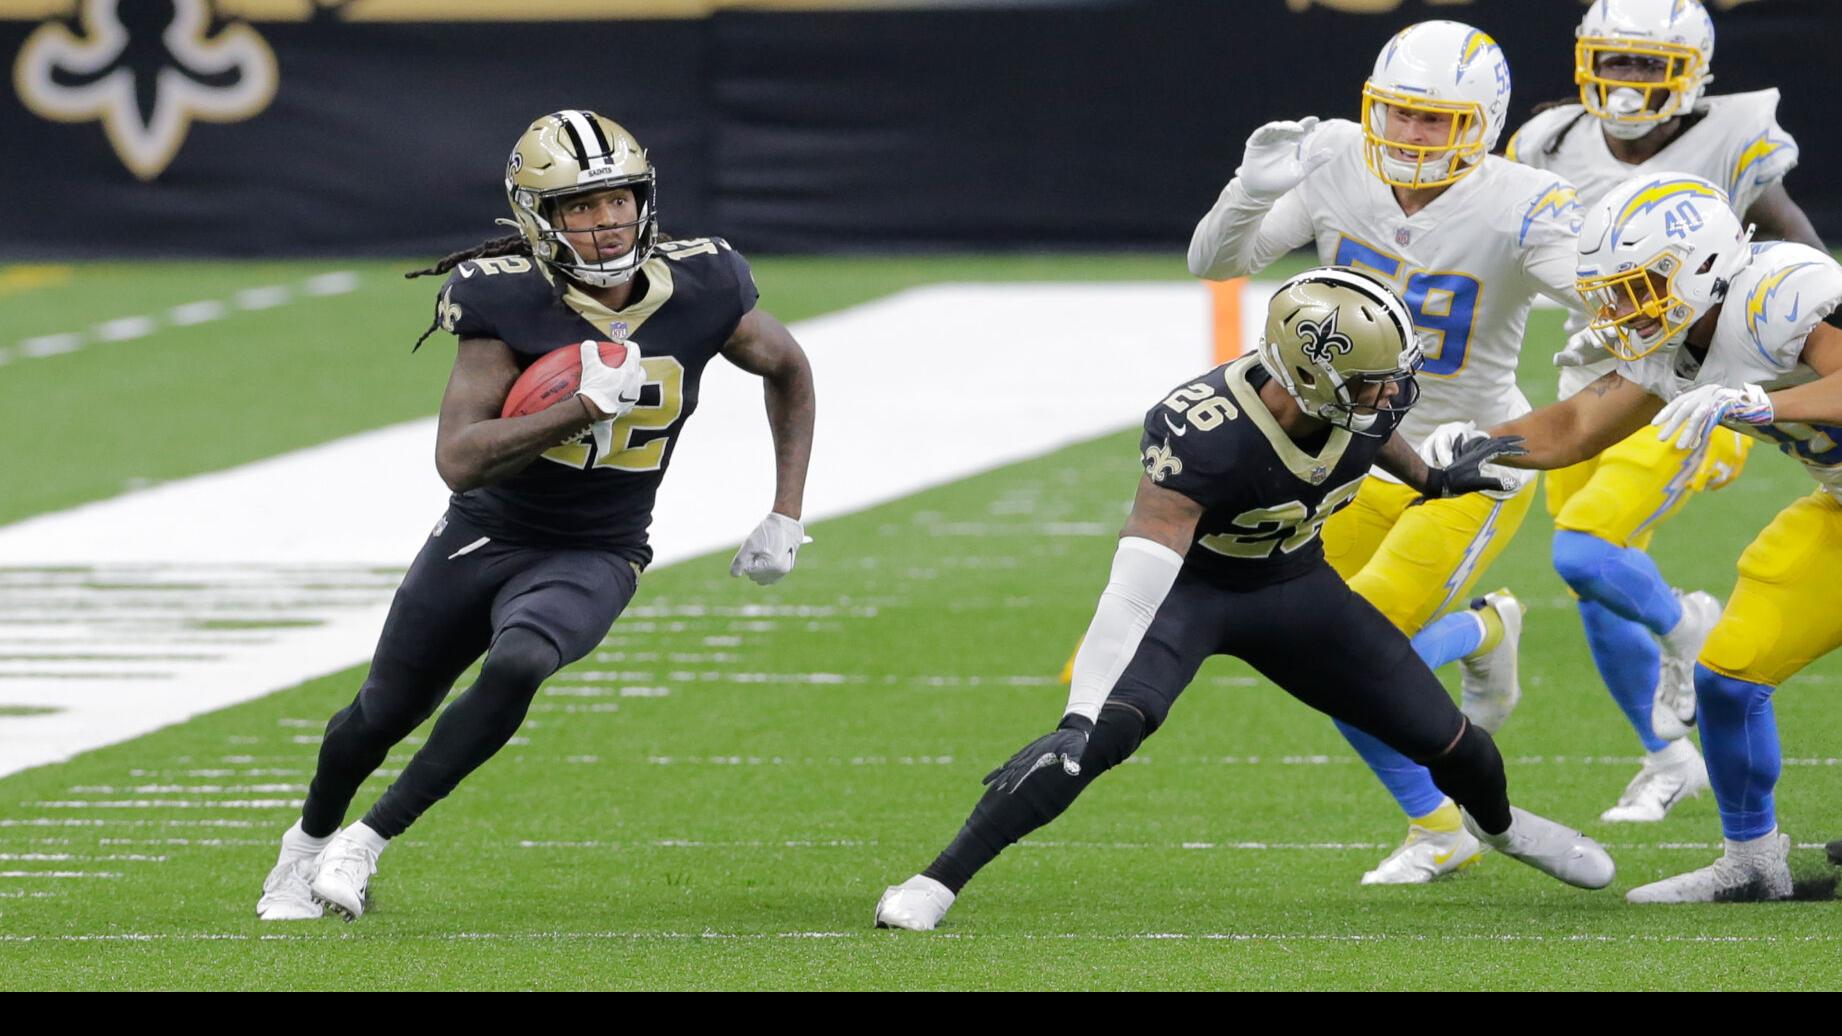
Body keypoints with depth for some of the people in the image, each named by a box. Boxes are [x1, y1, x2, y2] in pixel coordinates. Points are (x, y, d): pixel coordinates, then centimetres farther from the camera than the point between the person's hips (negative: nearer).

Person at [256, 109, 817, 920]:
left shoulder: (698, 293, -13)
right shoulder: (510, 303, -21)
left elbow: (788, 371, 8)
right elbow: (458, 458, -27)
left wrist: (786, 517, 4)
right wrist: (585, 408, -35)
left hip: (593, 558, 0)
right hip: (485, 537, 0)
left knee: (517, 665, -31)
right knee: (386, 714, 16)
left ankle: (370, 840, -18)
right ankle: (310, 840, 47)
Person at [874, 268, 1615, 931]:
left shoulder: (1376, 399, -22)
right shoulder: (1204, 434, -39)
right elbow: (1138, 581, -43)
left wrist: (1432, 480, 13)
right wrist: (1080, 715, -47)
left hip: (1295, 585, 5)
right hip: (1190, 585, -5)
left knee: (1448, 741, 12)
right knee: (1104, 732, -32)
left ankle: (1498, 823, 50)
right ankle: (935, 885, -26)